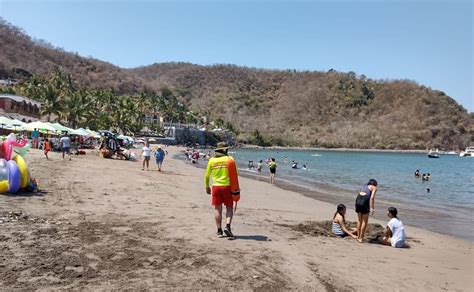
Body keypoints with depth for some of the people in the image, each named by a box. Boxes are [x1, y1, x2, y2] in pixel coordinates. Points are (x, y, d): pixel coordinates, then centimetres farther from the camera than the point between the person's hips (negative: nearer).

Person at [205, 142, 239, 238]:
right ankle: (227, 226, -8)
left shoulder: (212, 160, 4)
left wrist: (207, 187, 20)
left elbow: (207, 175, 8)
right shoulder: (229, 159, -3)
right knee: (229, 208, 10)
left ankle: (219, 231, 12)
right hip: (227, 186, -2)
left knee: (217, 209, 9)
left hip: (216, 187, 2)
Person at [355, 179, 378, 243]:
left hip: (358, 199, 6)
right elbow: (372, 197, -7)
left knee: (359, 220, 18)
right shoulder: (374, 188, 10)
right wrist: (372, 208, -8)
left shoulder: (365, 186, 28)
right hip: (364, 201, -6)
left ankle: (358, 236, 24)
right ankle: (361, 238, 7)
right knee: (365, 221, 6)